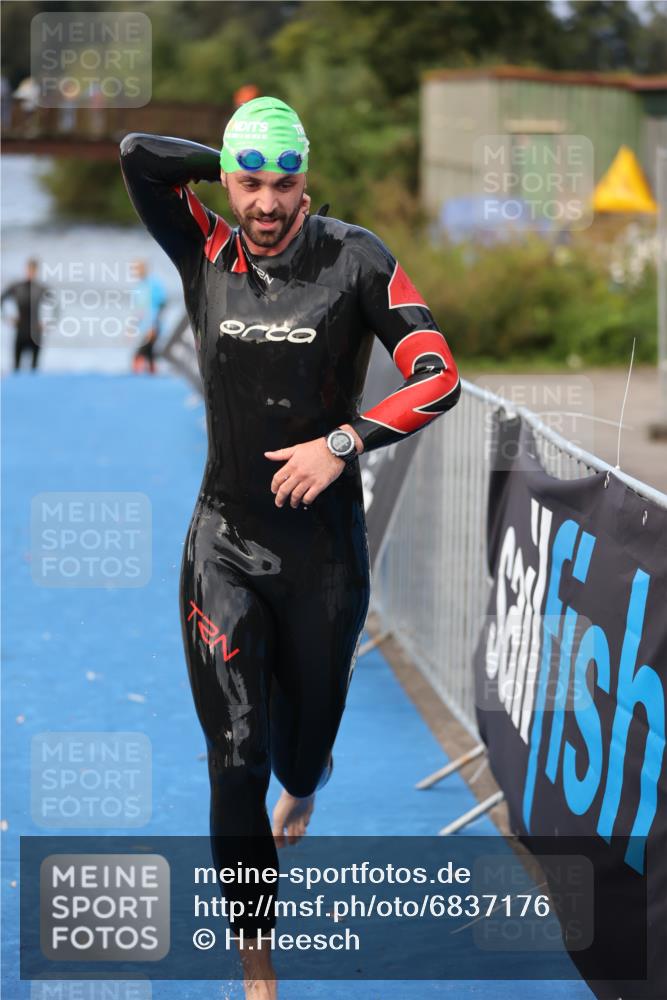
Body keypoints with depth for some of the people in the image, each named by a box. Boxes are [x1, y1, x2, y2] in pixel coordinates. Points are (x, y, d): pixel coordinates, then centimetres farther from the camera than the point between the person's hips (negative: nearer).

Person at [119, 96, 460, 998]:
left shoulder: (354, 260, -9)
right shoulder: (208, 255, -2)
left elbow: (438, 378, -13)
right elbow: (137, 155, -9)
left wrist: (342, 443, -22)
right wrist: (238, 167, -5)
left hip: (324, 544, -1)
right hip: (225, 542, 1)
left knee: (305, 734, 17)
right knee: (235, 754, -4)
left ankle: (304, 784, 57)